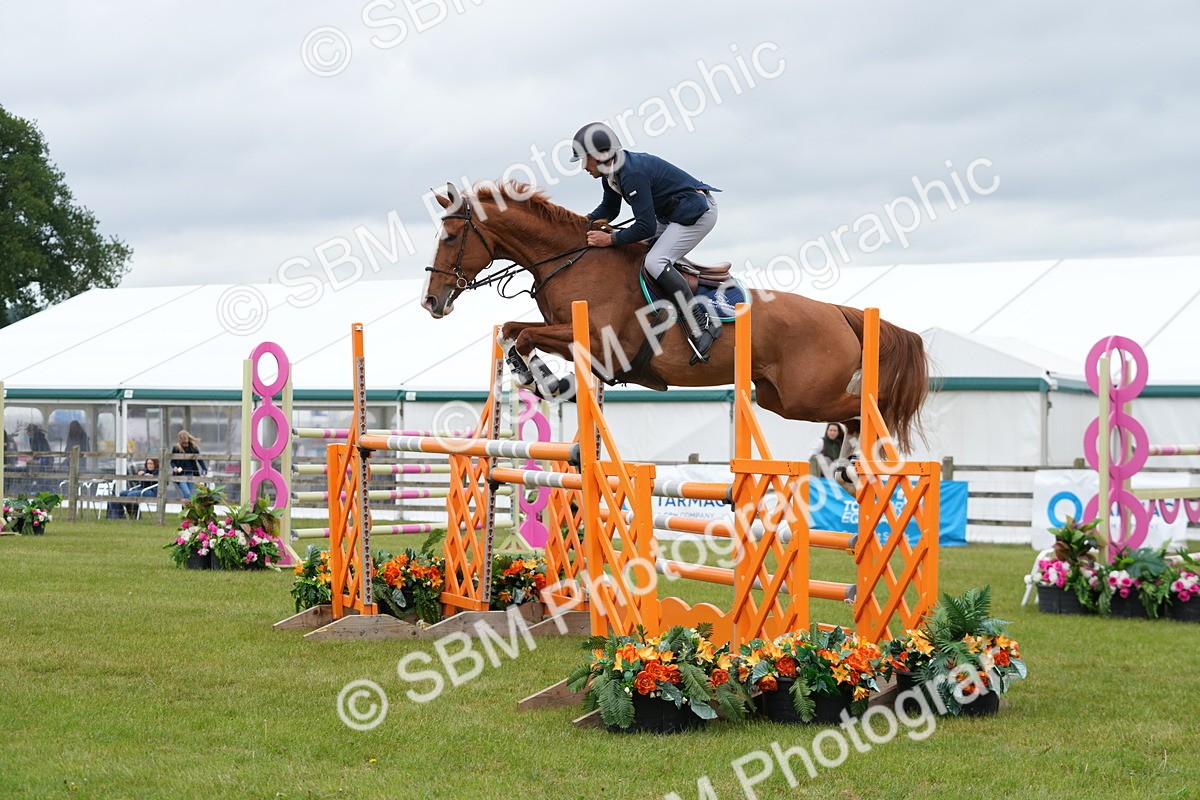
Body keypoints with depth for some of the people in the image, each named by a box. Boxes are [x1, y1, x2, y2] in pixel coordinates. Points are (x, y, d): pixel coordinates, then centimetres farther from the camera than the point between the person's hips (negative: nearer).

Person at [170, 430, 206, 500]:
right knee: (187, 493, -20)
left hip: (191, 475, 2)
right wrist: (174, 467, -18)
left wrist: (204, 469, -8)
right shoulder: (176, 448, -1)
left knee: (189, 496, 4)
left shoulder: (193, 448, 3)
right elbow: (172, 461, 3)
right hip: (180, 475, -2)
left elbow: (199, 459, 6)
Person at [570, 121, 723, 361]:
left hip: (697, 212, -11)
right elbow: (608, 210, 21)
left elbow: (646, 227, -28)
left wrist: (610, 239, -19)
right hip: (673, 214, 11)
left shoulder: (632, 174, -27)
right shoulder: (612, 172, 4)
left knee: (655, 262, -23)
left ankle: (703, 324, -25)